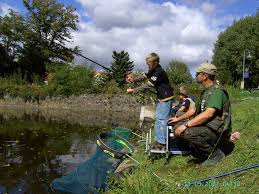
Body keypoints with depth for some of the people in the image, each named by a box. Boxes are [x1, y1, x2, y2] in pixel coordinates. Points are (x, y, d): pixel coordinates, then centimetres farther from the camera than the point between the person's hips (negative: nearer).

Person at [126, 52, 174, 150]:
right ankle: (158, 140, 20)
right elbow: (144, 77, 7)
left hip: (166, 98, -10)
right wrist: (133, 79, -12)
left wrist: (133, 90, -27)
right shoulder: (153, 70, 5)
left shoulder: (159, 72, -25)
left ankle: (162, 143, -6)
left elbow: (147, 85, -28)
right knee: (158, 118, 13)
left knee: (162, 119, -10)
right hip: (161, 98, 10)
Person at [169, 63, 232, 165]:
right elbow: (196, 110, 24)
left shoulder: (217, 91, -17)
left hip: (218, 132, -10)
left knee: (188, 132, -31)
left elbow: (208, 114, -30)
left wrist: (186, 125, -30)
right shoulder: (206, 91, 16)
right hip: (207, 127, 10)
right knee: (178, 127, 1)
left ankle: (216, 153, -10)